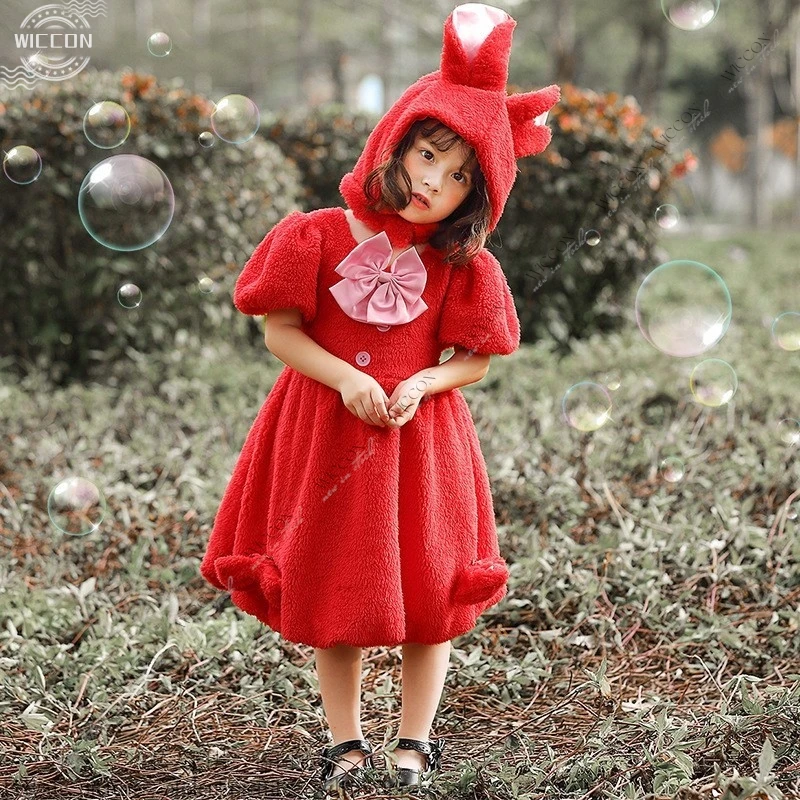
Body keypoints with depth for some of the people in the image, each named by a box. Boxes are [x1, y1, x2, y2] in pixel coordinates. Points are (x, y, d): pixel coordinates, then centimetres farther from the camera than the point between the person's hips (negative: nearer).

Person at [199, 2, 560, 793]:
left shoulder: (462, 267, -4)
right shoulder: (319, 237, -8)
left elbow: (475, 360, 1)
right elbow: (280, 331, -5)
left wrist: (421, 384, -18)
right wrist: (346, 378, -19)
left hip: (421, 438, 1)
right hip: (326, 435, 0)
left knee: (429, 593, 6)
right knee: (330, 592, 9)